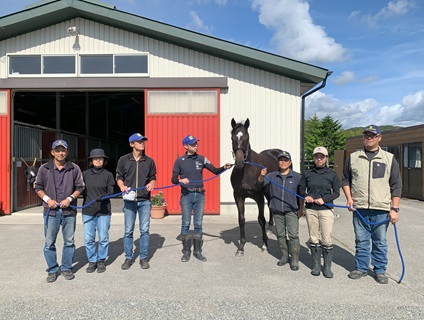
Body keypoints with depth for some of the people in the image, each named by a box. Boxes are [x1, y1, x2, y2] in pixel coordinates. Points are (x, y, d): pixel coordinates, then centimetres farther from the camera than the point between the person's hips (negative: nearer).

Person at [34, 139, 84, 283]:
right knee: (49, 243, 6)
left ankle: (66, 268, 24)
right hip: (50, 211, 0)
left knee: (69, 242, 9)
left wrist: (70, 198, -9)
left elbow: (80, 187, 6)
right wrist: (47, 199, -7)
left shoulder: (74, 168, 2)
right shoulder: (44, 168, 3)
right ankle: (52, 270, 21)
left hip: (69, 211, 0)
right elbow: (38, 187, 8)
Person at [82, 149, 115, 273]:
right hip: (87, 211, 1)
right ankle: (92, 261, 24)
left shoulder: (108, 175, 1)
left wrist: (102, 197, -20)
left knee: (103, 238, 7)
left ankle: (101, 261, 24)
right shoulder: (85, 174, 4)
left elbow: (110, 192, -1)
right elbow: (82, 191, 7)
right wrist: (88, 200, -7)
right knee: (88, 239, 7)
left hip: (103, 212, -1)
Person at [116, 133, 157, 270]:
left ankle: (143, 258, 18)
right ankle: (128, 258, 20)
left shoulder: (149, 161, 6)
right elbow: (119, 177, 9)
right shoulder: (123, 160, 3)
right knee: (128, 231, 5)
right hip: (129, 200, -1)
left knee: (145, 230, 4)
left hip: (145, 200, 1)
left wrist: (151, 184, -8)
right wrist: (122, 186, -11)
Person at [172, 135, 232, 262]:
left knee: (198, 224, 7)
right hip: (186, 195, -2)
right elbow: (173, 179, 0)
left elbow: (215, 171, 3)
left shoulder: (201, 159, 5)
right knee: (186, 223, 3)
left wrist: (224, 167, -16)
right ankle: (186, 252, 16)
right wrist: (180, 180, -22)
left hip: (199, 195, 2)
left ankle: (198, 251, 18)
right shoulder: (180, 161, 0)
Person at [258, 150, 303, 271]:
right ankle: (284, 256, 27)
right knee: (280, 235, 12)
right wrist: (262, 176, -30)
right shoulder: (273, 176, 3)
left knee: (293, 235, -5)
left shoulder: (297, 177, -3)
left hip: (291, 211, -3)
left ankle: (295, 260, 4)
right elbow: (261, 183, -9)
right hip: (277, 211, 3)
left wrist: (301, 209, -3)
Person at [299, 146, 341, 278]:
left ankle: (327, 266, 13)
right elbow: (301, 190, 10)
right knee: (313, 238, 8)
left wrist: (324, 199, -13)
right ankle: (316, 264, 21)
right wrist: (306, 196, -11)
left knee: (327, 240, -1)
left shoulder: (332, 174, 2)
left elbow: (336, 193, 3)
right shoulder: (307, 173, 5)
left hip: (326, 209, -1)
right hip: (310, 209, 2)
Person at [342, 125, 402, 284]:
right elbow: (346, 180, 14)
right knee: (361, 241, 10)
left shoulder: (389, 158, 3)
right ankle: (361, 268, 25)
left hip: (381, 209, -1)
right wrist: (349, 198, -1)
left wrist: (394, 209, -3)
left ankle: (380, 270, 24)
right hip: (359, 208, 1)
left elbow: (396, 186, 3)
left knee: (380, 242, 9)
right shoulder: (353, 157, 7)